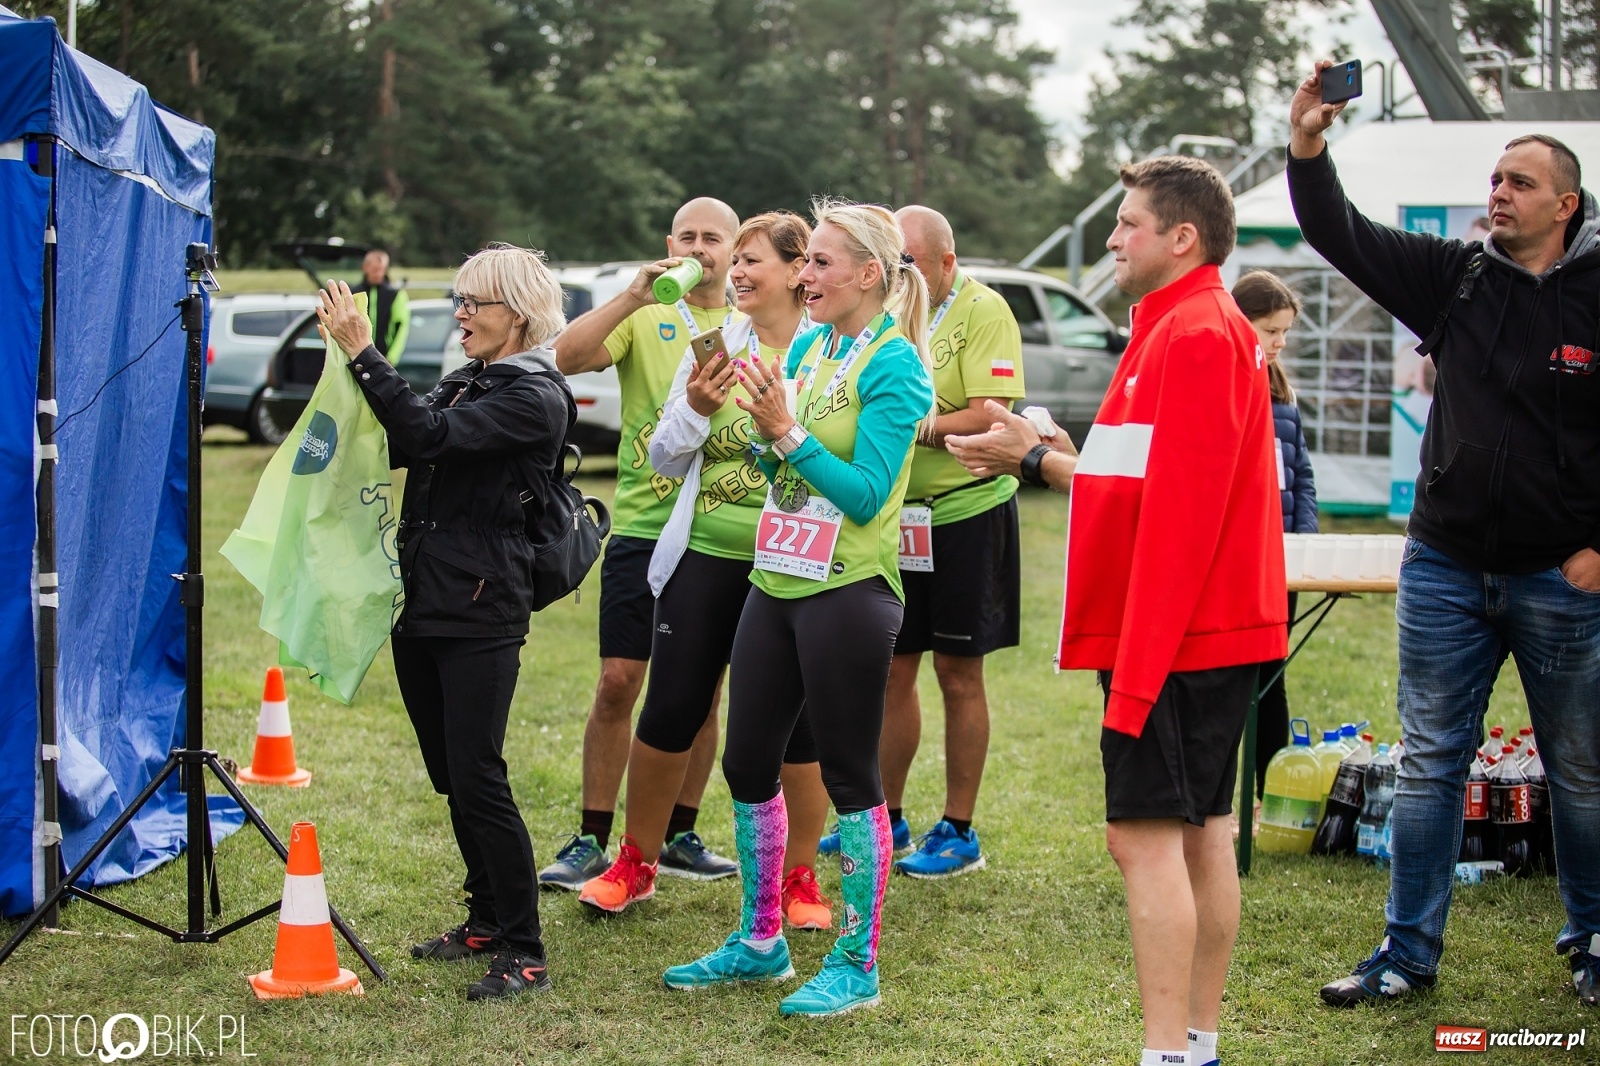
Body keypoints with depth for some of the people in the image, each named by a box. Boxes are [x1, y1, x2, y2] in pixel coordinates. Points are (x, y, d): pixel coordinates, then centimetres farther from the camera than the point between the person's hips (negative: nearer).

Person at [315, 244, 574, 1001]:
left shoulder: (535, 400, -12)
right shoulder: (465, 383, 16)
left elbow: (427, 437, -23)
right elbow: (393, 447, 9)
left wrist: (363, 353, -22)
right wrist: (349, 354, 0)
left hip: (480, 614, -9)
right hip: (420, 602, 9)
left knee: (477, 779, -10)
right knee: (449, 775, 15)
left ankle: (525, 955, -4)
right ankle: (487, 921, 28)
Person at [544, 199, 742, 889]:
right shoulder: (644, 318, 5)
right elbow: (566, 357, -13)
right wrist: (635, 294, -20)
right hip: (642, 524, -2)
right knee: (617, 684, -3)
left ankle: (680, 836, 20)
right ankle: (591, 841, 5)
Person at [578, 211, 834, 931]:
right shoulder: (713, 346, 5)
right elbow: (665, 459, 8)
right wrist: (694, 408, -11)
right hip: (706, 556, 3)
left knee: (796, 722, 4)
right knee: (669, 711, 6)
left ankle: (800, 878, 19)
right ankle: (635, 864, 22)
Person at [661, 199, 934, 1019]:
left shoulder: (893, 366, -12)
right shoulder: (808, 345, 10)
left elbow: (865, 495, -18)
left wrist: (787, 430, -21)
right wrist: (765, 431, -6)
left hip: (848, 593, -8)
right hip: (776, 582, 8)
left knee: (849, 775, 0)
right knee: (748, 764, 12)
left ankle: (856, 966, 10)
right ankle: (760, 942, 27)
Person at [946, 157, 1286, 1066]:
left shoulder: (1196, 336, -16)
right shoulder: (1197, 329, 18)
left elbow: (1182, 510, -22)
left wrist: (1137, 667, -23)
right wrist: (1040, 460, 16)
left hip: (1176, 639, -10)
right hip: (1216, 636, 11)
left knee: (1145, 833, -9)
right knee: (1201, 831, 12)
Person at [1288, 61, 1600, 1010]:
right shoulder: (1455, 276, 4)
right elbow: (1342, 238, -3)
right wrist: (1308, 151, -20)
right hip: (1447, 567, 3)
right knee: (1430, 763, 7)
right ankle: (1411, 952, 15)